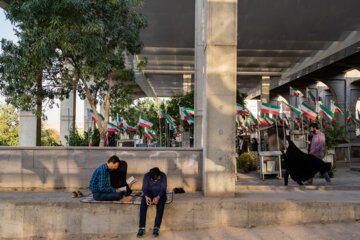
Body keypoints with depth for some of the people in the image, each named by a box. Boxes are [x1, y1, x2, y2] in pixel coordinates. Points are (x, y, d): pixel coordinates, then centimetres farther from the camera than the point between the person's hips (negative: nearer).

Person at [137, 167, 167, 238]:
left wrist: (158, 197, -33)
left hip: (160, 194, -1)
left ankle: (156, 228, -31)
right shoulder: (146, 176, -14)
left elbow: (163, 189, -16)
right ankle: (142, 228, -29)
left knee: (161, 204, -33)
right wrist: (146, 196, -30)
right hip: (149, 193, 1)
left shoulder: (163, 176, -17)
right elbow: (145, 188, -10)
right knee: (143, 203, -29)